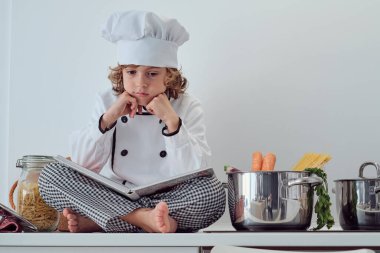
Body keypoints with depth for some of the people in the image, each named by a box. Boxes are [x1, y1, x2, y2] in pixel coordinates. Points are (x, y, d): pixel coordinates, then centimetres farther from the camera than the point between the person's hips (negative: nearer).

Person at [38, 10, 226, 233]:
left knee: (214, 192, -31)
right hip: (115, 200, 1)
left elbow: (196, 172, -14)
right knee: (51, 174, -19)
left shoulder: (187, 107, -1)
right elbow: (82, 164, -6)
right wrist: (109, 117, -16)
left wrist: (172, 121, -22)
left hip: (168, 202, -1)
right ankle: (144, 219, -29)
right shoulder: (108, 102, 3)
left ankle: (97, 222, -26)